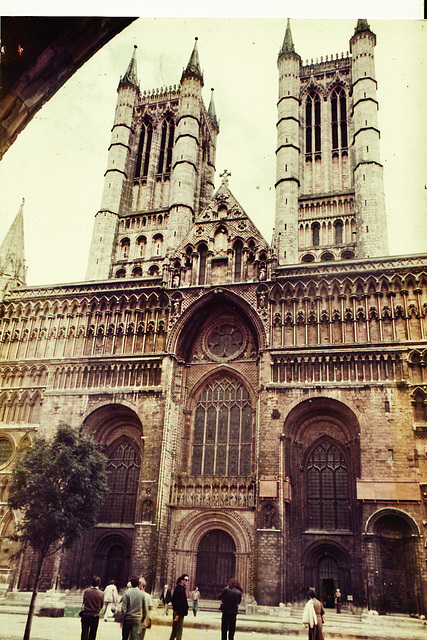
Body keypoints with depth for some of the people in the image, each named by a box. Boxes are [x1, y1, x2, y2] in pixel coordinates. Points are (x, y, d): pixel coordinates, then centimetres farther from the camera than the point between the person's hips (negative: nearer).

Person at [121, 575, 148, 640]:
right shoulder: (142, 594, -1)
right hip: (137, 619, 2)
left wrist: (122, 620, -3)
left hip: (128, 618, -2)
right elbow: (144, 608, 6)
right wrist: (143, 618, 19)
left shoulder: (127, 592, -9)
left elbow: (123, 608, -10)